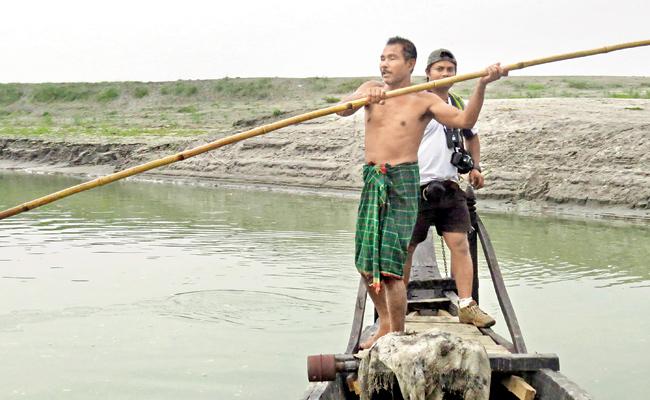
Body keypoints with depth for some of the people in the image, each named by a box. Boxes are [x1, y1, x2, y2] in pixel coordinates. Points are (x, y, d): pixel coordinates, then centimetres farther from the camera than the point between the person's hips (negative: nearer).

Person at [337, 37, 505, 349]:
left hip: (402, 182, -5)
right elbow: (343, 110, -8)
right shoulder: (370, 89, 11)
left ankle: (397, 335, 3)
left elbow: (464, 120, -12)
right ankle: (384, 326, 30)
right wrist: (365, 96, -28)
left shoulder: (424, 100, -1)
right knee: (366, 264, 12)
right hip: (372, 180, 5)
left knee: (391, 265, -10)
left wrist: (482, 86, -26)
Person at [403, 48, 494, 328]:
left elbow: (471, 135, 32)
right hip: (416, 188, -5)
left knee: (460, 244, -5)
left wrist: (476, 167, 18)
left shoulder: (458, 104, 15)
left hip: (449, 187, 5)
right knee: (405, 247, 4)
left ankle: (466, 306, -3)